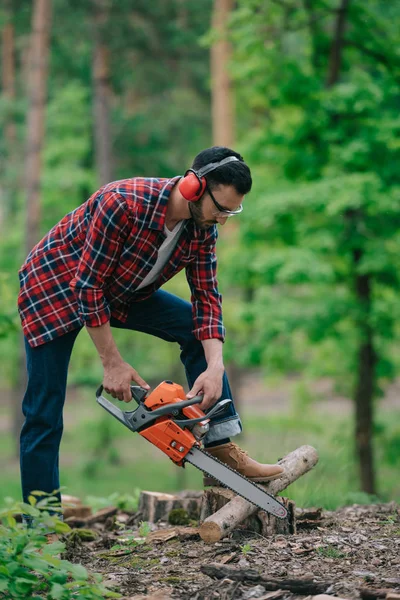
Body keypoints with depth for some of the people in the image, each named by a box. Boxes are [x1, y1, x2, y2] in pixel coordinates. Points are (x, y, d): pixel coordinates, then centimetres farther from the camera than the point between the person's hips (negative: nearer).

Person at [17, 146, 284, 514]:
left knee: (198, 327, -6)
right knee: (44, 416, -9)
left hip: (119, 292, 7)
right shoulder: (124, 203, -35)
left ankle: (222, 447, -5)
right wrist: (113, 364, -25)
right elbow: (88, 287, -30)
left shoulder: (202, 229, -14)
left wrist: (215, 368, -25)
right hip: (54, 286, -7)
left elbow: (207, 298, -10)